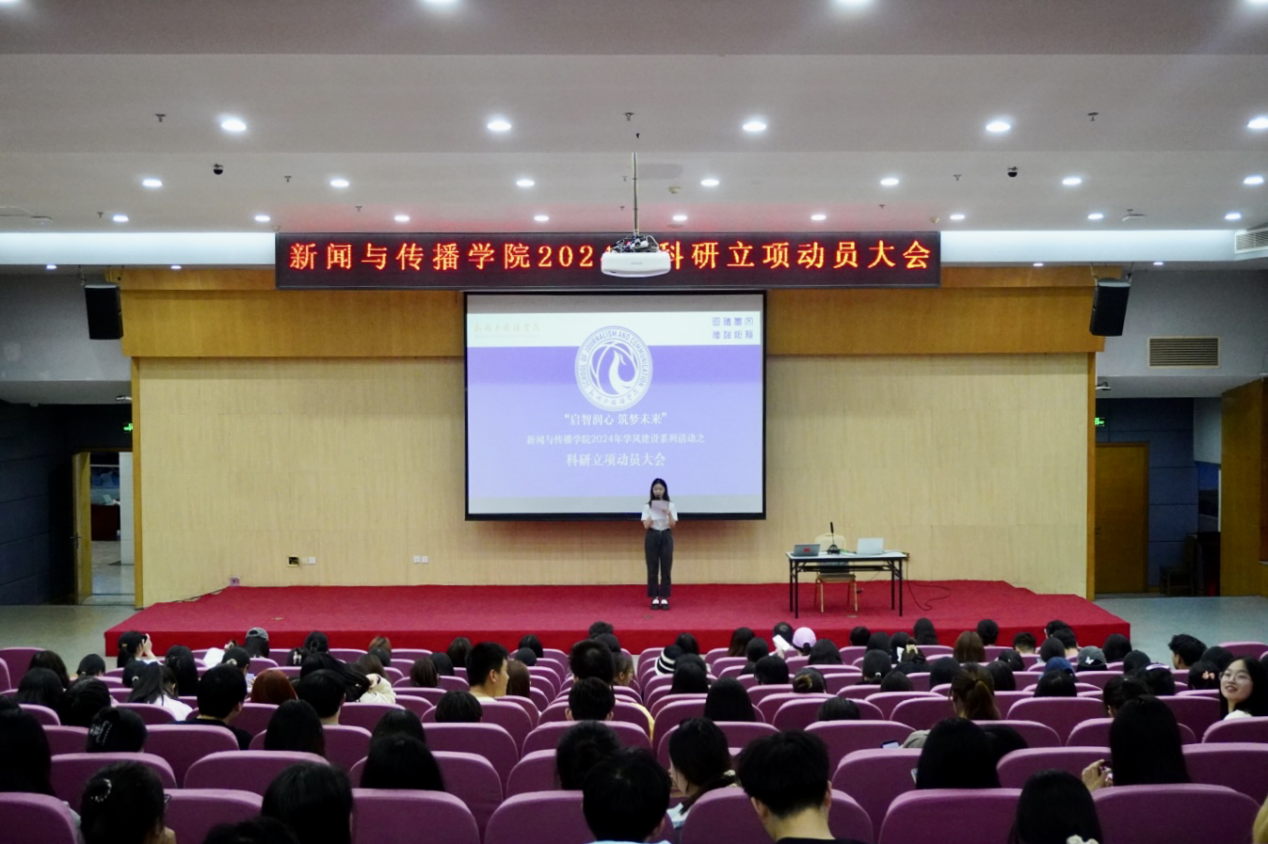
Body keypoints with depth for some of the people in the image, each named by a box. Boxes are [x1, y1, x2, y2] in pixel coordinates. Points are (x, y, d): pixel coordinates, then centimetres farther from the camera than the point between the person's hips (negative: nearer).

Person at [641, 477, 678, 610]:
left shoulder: (670, 505, 3)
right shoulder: (647, 506, 2)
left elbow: (673, 525, -6)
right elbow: (646, 525, -8)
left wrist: (669, 514, -23)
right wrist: (653, 513, -18)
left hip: (666, 537, 0)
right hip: (652, 537, 0)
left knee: (666, 568, -1)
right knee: (652, 569, 1)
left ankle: (664, 598, 4)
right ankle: (654, 598, 7)